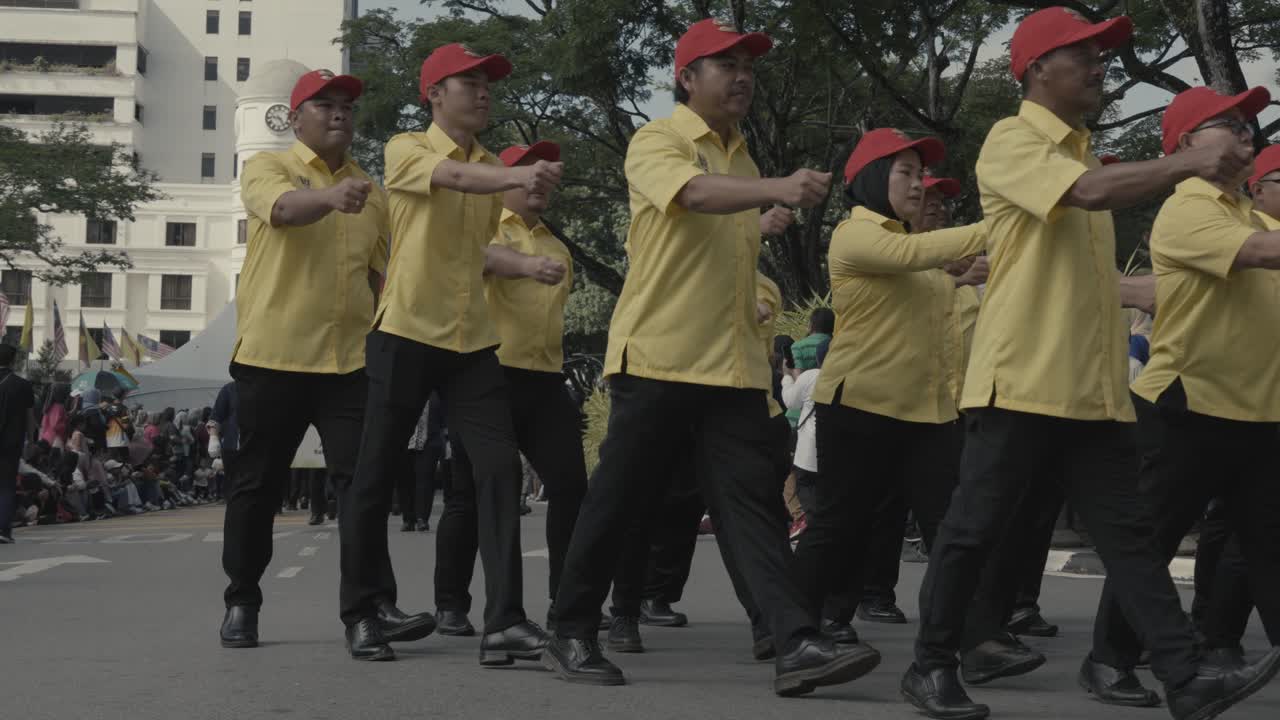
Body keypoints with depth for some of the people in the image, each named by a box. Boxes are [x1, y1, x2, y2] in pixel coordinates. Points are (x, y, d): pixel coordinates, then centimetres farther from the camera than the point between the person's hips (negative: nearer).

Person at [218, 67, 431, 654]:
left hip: (348, 361, 3)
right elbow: (284, 208, -23)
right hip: (272, 357, -3)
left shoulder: (370, 192, 15)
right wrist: (332, 196, -44)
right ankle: (241, 603, 16)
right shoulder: (268, 167, 1)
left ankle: (376, 604, -5)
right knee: (256, 486, 5)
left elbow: (386, 273, 20)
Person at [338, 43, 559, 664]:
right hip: (406, 333, -5)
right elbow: (453, 178, -27)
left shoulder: (491, 169, 16)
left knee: (499, 467, -9)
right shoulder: (406, 149, -3)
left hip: (472, 340, 5)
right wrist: (516, 176, -44)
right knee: (376, 475, 2)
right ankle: (362, 613, 17)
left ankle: (504, 622, -13)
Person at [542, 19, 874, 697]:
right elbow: (694, 193, -28)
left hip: (733, 365, 6)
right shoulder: (656, 142, -6)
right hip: (656, 356, -6)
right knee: (616, 499, 2)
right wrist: (780, 187, -44)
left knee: (753, 502, -5)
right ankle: (571, 635, 16)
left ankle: (796, 646, -13)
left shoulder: (741, 158, 17)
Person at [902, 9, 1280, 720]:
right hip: (1021, 381, -8)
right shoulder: (1012, 142, -7)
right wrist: (1190, 164, -23)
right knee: (974, 528, -1)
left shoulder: (1080, 151, 19)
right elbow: (1092, 191, -25)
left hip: (1093, 387, 8)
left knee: (1127, 533, 2)